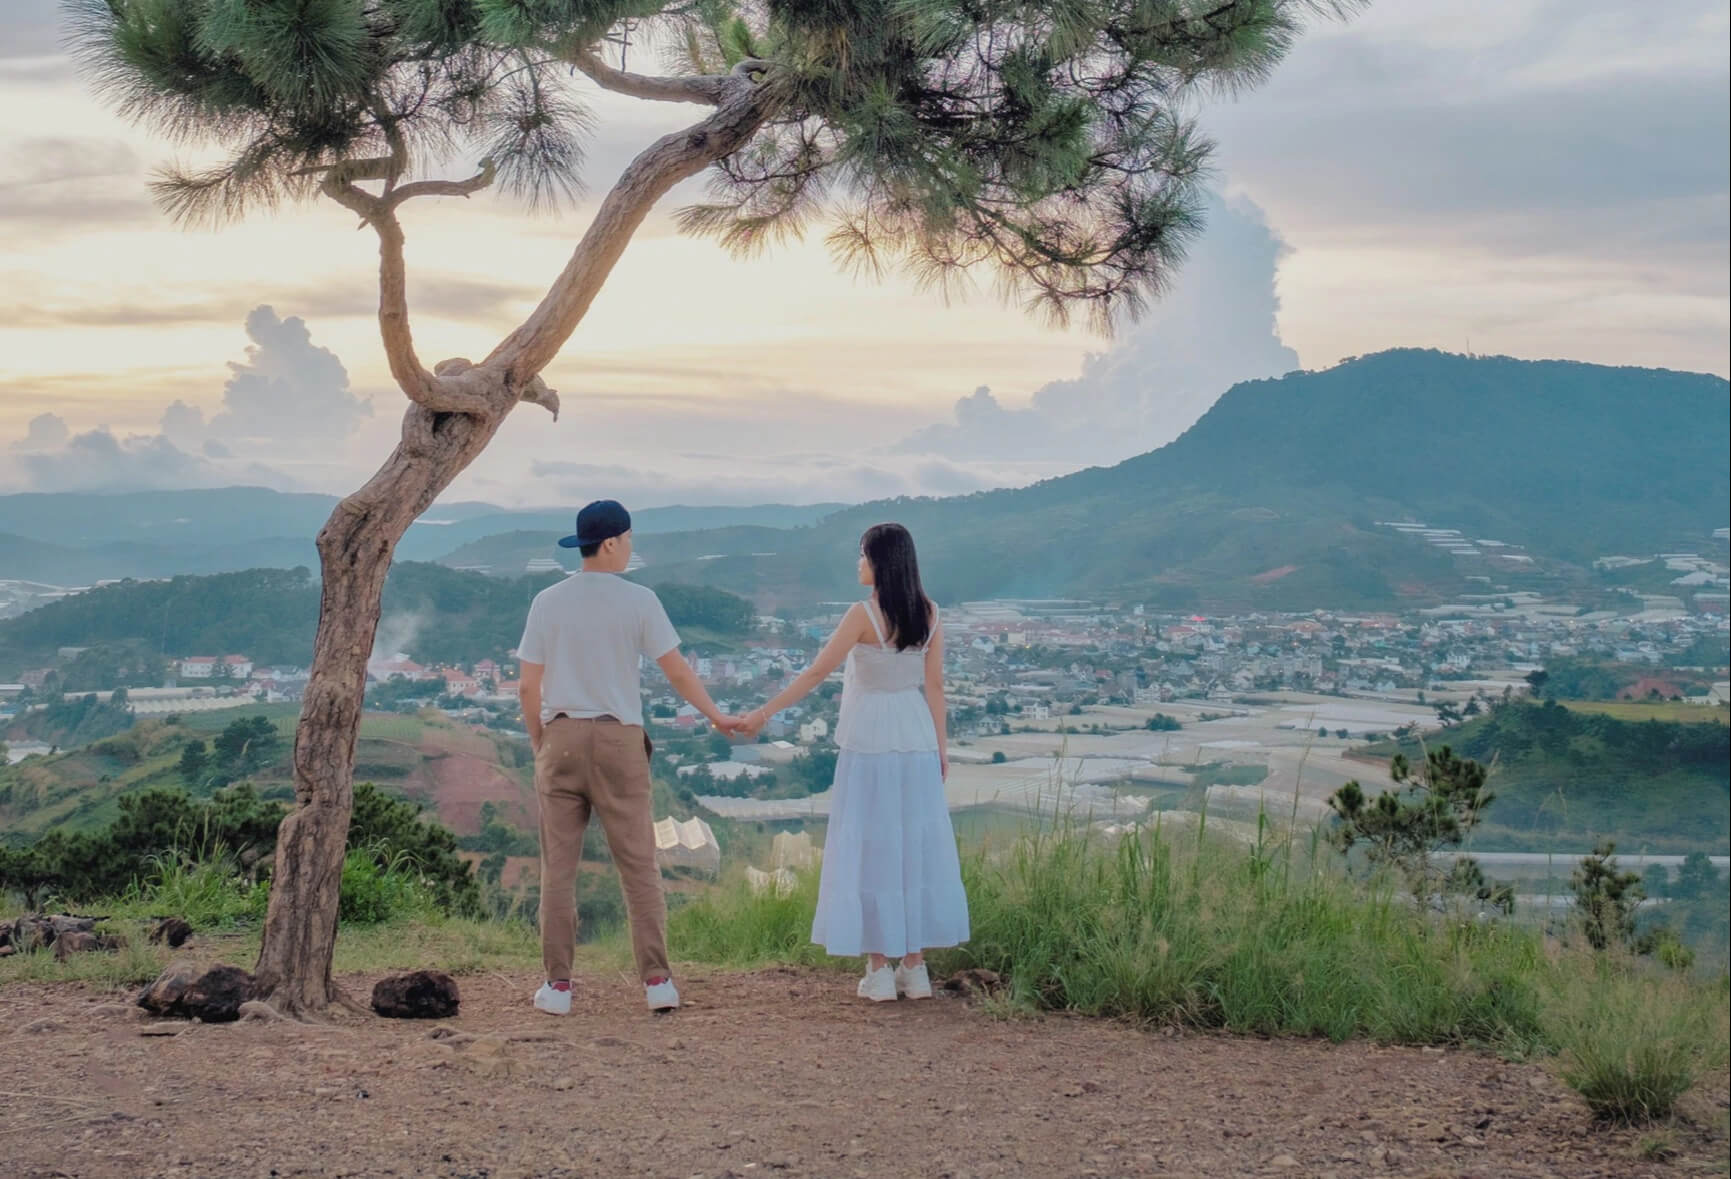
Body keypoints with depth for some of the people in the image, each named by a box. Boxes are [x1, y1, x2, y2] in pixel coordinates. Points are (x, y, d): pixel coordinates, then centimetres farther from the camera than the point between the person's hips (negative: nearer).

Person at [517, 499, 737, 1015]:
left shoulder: (548, 602, 1)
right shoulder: (639, 601, -5)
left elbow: (528, 688, 1)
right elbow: (678, 671, -1)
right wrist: (717, 716, 12)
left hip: (561, 737, 1)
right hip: (619, 740, -1)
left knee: (558, 866, 6)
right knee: (639, 865, 5)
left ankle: (557, 984, 6)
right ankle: (657, 979, 3)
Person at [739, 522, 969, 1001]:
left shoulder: (865, 614, -13)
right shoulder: (927, 612, 2)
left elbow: (817, 672, -12)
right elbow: (934, 683, 5)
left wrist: (764, 712, -7)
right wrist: (941, 745, 12)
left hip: (870, 740, -5)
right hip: (915, 737, 5)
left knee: (870, 847, 2)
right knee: (916, 845, 9)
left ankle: (878, 970, 3)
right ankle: (915, 967, 13)